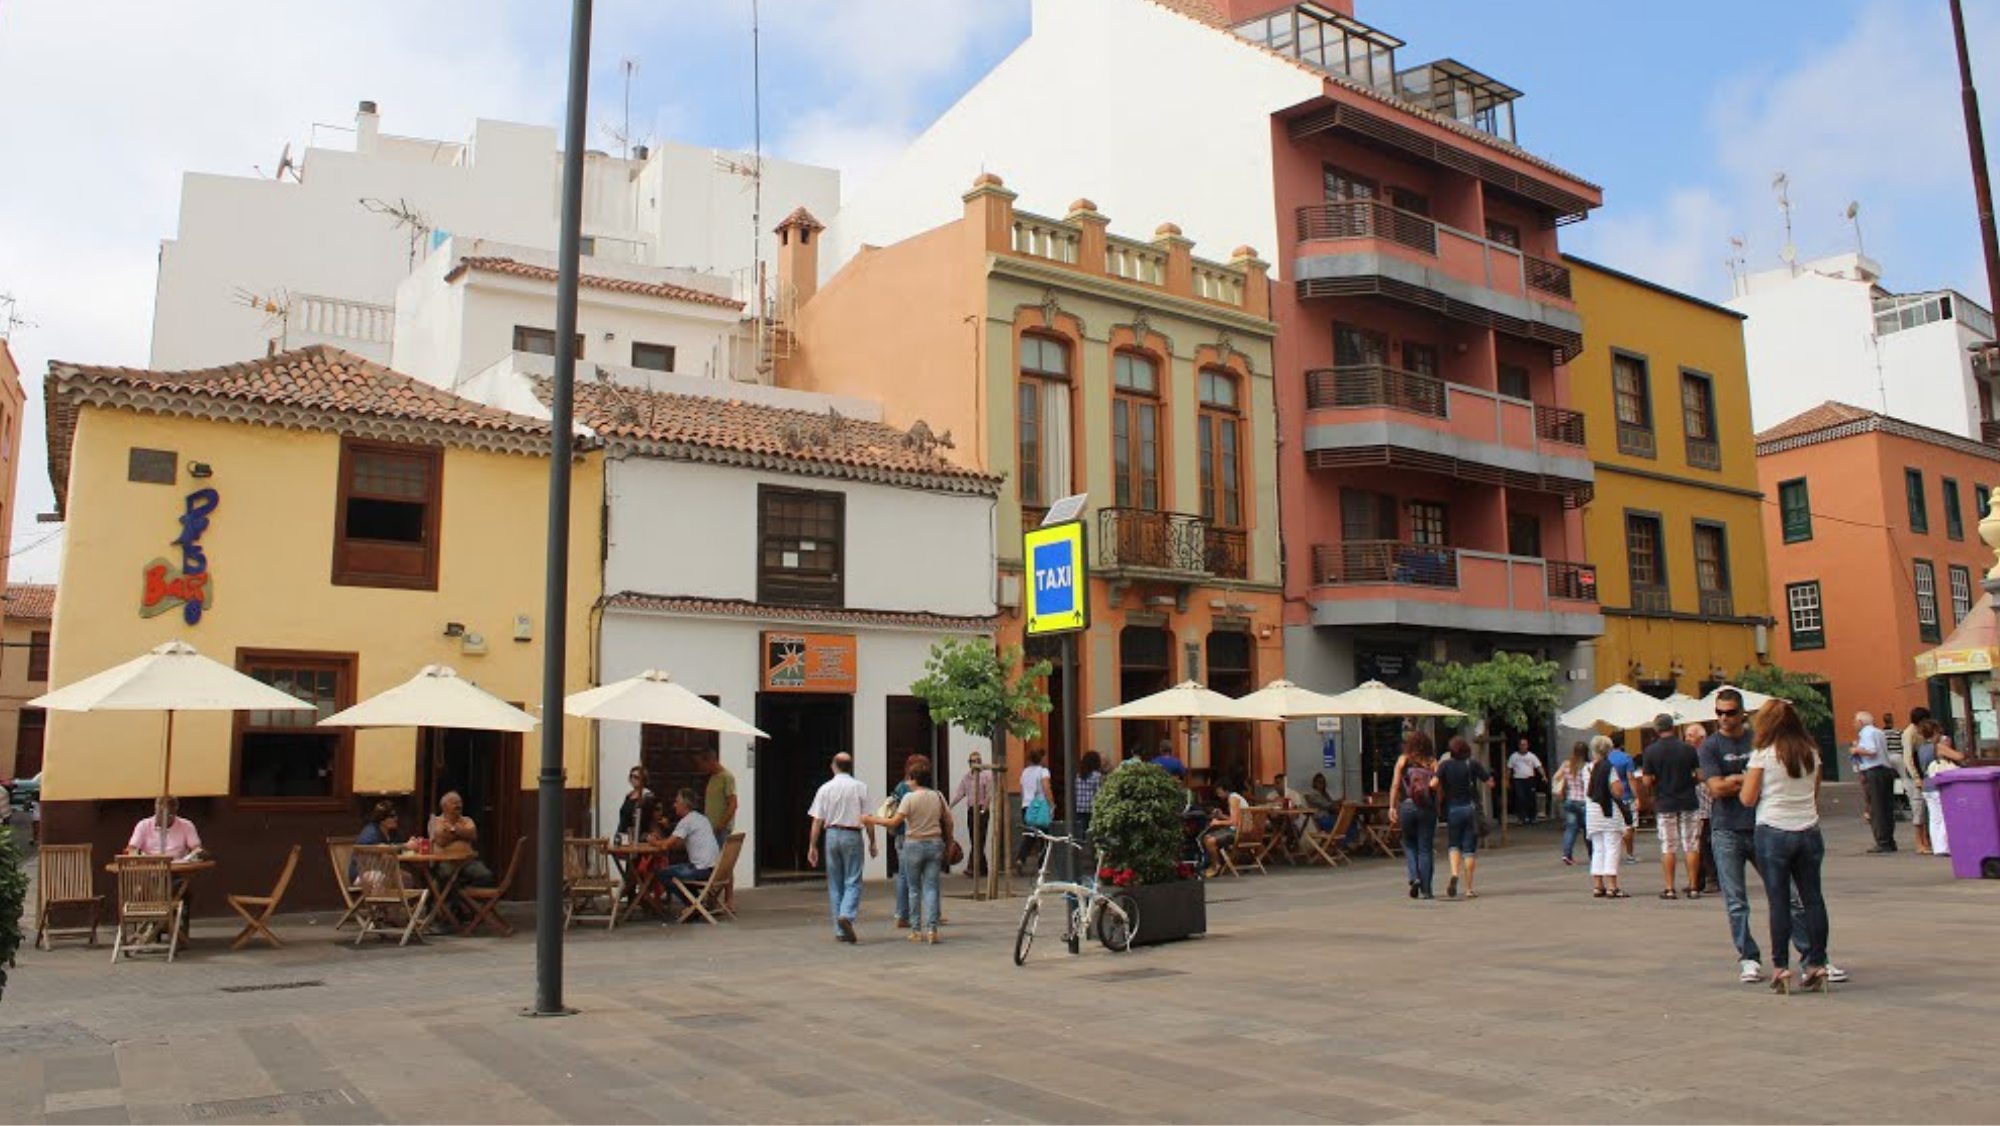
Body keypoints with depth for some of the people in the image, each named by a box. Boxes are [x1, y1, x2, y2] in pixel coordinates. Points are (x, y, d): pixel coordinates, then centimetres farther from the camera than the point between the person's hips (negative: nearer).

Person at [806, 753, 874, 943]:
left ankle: (840, 931, 11)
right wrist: (872, 842, 5)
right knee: (853, 881, 2)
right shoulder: (860, 787, -1)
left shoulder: (825, 788, 3)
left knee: (835, 884, 9)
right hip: (852, 835, -2)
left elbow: (817, 820, 1)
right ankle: (846, 915, -23)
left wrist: (812, 846, 5)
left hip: (831, 835, 2)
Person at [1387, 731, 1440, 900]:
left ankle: (1414, 877, -2)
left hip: (1407, 805, 0)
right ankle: (1425, 890, 6)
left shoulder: (1403, 760, 5)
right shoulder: (1433, 762, 4)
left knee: (1409, 844, 18)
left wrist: (1392, 807, 0)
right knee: (1425, 848, 6)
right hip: (1428, 808, 0)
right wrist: (1437, 809, 1)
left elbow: (1395, 785, -1)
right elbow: (1437, 785, -7)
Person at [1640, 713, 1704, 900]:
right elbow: (1700, 776, -3)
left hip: (1664, 805, -1)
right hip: (1688, 803, 1)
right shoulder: (1688, 749, -4)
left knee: (1668, 849, 4)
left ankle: (1669, 889, 4)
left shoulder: (1650, 751, -6)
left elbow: (1647, 781, -5)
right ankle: (1693, 887, 7)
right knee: (1691, 846, 7)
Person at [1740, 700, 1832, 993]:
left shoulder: (1763, 754, -6)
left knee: (1778, 900, -1)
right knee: (1812, 897, 8)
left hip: (1773, 832, -4)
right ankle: (1816, 964, 11)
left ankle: (1780, 966, 1)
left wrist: (1746, 780, 13)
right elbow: (1816, 796, 12)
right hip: (1809, 831, 4)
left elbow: (1747, 799, -4)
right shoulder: (1811, 753, 7)